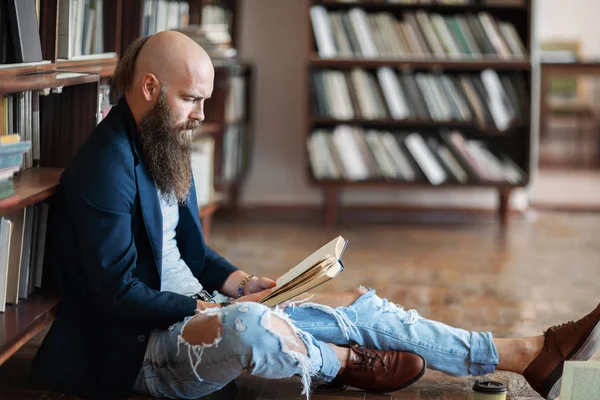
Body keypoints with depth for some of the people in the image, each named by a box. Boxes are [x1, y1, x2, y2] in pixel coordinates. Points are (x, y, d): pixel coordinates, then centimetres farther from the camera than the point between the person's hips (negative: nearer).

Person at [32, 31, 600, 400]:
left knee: (357, 305, 1)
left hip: (197, 310, 10)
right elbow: (120, 296, -22)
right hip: (143, 348, -9)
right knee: (250, 326, -41)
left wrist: (240, 283, 1)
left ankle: (533, 354, 2)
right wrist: (226, 305, -19)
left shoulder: (163, 149, 12)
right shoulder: (105, 168, -20)